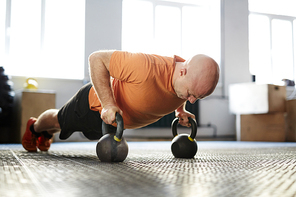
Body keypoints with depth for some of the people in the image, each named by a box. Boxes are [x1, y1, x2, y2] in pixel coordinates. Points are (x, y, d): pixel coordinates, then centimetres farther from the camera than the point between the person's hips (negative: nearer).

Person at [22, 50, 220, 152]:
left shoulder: (192, 79, -25)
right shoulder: (146, 67, -49)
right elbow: (96, 58, -37)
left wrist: (180, 111, -11)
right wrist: (108, 104, -43)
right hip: (96, 103, -6)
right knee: (58, 122, 25)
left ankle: (46, 135, 68)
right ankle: (34, 128, 63)